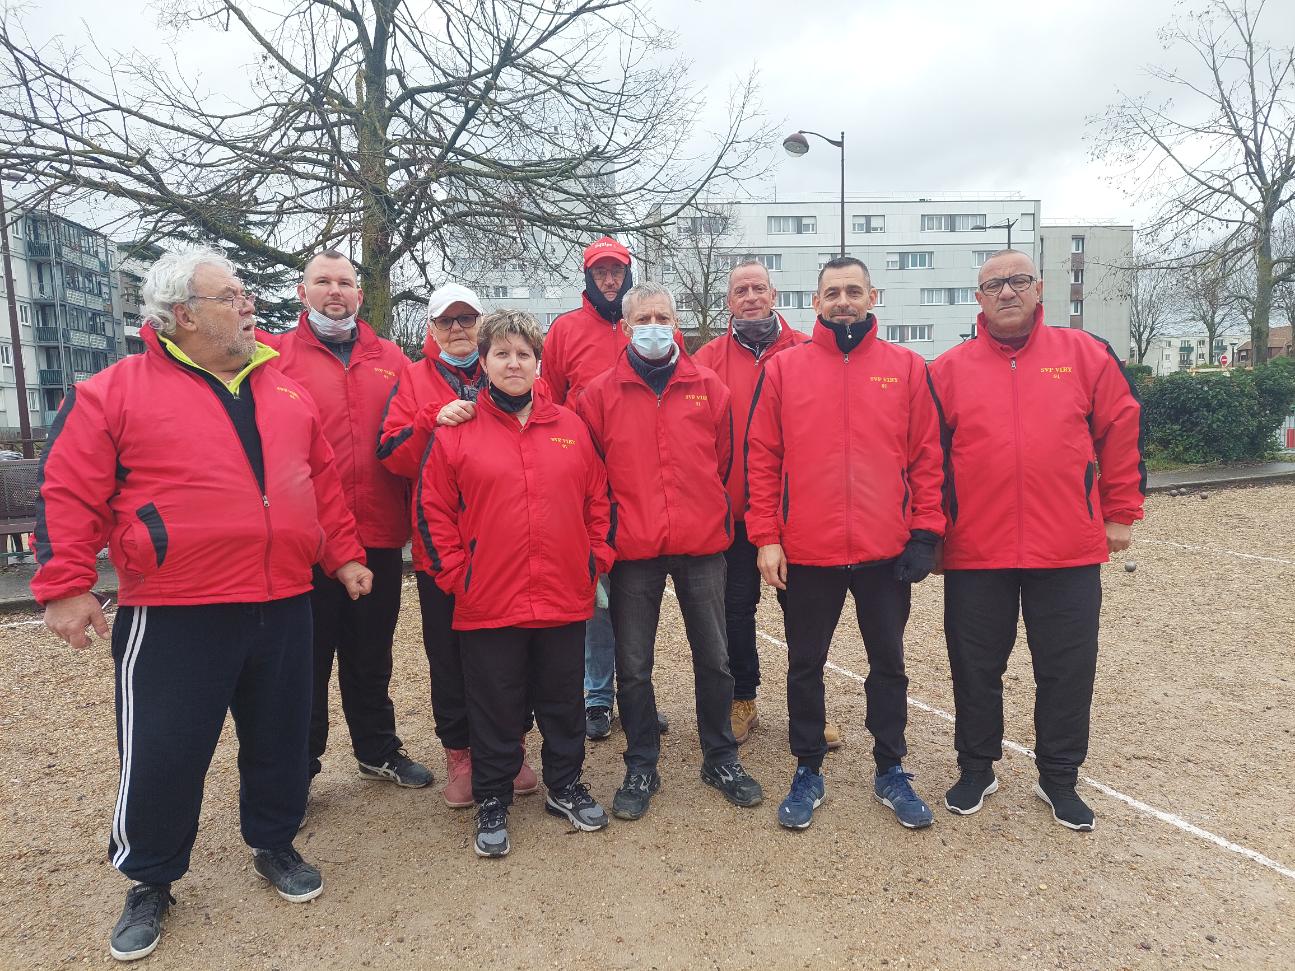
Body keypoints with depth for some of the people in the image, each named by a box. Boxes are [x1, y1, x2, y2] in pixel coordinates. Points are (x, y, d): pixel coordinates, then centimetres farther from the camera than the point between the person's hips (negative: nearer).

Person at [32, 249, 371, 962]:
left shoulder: (284, 390, 10)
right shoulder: (114, 392, -3)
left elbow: (322, 480, 14)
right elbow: (70, 494, -3)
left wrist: (343, 554, 11)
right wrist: (66, 585, -8)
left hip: (283, 608, 4)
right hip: (174, 620, -4)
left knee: (279, 740, 16)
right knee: (164, 755, 7)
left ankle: (274, 845, 39)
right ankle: (151, 882, 31)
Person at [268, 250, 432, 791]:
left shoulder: (391, 360, 9)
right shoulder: (276, 356, 2)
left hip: (378, 536, 3)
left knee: (371, 655, 18)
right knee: (307, 657, 10)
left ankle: (378, 751, 35)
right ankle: (299, 764, 28)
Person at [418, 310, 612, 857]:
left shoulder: (570, 428, 6)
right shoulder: (456, 431, -2)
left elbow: (598, 499, 11)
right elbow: (432, 510, -1)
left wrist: (596, 559, 4)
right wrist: (456, 573, -5)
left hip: (564, 599, 3)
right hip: (488, 602, -2)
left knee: (564, 701, 16)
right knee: (496, 707, 11)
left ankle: (565, 786, 36)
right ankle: (492, 802, 29)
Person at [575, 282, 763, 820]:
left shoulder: (709, 387, 4)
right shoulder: (600, 393, 1)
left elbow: (724, 462, 9)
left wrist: (713, 516, 7)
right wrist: (612, 524, 1)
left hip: (702, 545, 1)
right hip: (632, 551, -1)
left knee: (714, 659, 11)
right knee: (633, 666, 8)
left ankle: (720, 757, 30)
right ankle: (641, 767, 26)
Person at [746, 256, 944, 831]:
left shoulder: (907, 368, 3)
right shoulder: (783, 369, 1)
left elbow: (927, 456, 3)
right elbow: (762, 459, -1)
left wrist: (925, 531, -3)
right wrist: (766, 537, -6)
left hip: (887, 552, 1)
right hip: (805, 552, 0)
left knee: (888, 664, 14)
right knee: (805, 665, 12)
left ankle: (890, 772, 32)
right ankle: (808, 772, 30)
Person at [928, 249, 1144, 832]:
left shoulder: (1086, 356, 4)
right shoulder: (948, 370, 3)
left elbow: (1122, 432, 9)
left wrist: (1120, 513, 9)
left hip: (1070, 552, 1)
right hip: (974, 553, 0)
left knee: (1067, 669, 10)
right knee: (976, 669, 11)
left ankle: (1059, 778, 29)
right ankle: (976, 769, 30)